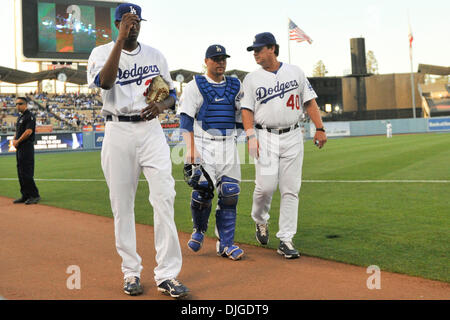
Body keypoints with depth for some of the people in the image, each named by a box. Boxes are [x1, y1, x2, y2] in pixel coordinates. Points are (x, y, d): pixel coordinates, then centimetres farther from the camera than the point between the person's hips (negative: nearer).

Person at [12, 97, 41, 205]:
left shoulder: (30, 116, -9)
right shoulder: (20, 117, 20)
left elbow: (28, 131, -18)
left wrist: (18, 141, -11)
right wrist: (14, 140, 3)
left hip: (27, 147, -10)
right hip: (19, 148, 10)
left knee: (26, 172, -12)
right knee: (21, 173, 11)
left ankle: (34, 195, -7)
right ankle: (25, 196, 16)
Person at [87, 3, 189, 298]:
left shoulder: (156, 55, 11)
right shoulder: (102, 52, 2)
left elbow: (172, 93, 17)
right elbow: (104, 82, -20)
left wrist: (162, 106, -6)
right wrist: (121, 39, -22)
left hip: (151, 131, 2)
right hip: (118, 132, -1)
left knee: (164, 199, -9)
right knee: (122, 205, 2)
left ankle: (167, 275, -3)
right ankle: (131, 272, 15)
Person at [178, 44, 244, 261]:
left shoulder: (236, 86, 14)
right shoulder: (195, 86, 1)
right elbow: (185, 118, -7)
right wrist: (190, 148, -18)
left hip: (229, 146, 4)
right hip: (204, 146, -4)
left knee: (230, 194, -2)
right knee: (202, 191, -10)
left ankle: (225, 244, 6)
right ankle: (199, 230, 20)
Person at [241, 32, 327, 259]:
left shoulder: (295, 72, 10)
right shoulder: (252, 78, 8)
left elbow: (309, 101, 10)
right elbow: (247, 110, 2)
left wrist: (319, 128, 3)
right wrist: (251, 136, -12)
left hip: (292, 137, 1)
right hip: (265, 137, -1)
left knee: (290, 189, -2)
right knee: (265, 185, -12)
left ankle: (286, 240, 4)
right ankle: (260, 220, 19)